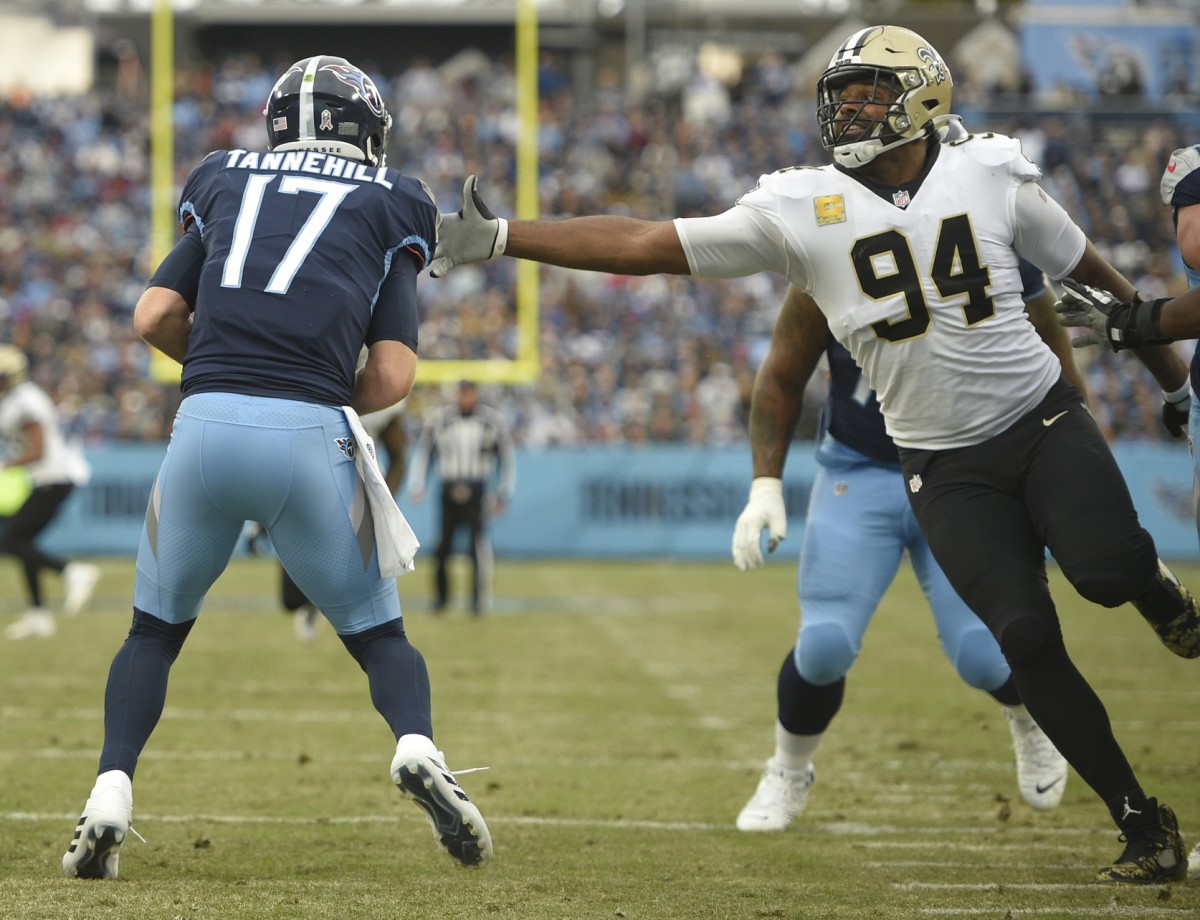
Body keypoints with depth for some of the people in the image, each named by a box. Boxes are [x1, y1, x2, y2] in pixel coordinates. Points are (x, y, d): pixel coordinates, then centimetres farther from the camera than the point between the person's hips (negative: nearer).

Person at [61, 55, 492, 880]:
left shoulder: (229, 190, 22)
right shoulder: (390, 212, 16)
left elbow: (154, 316, 13)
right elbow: (393, 375, 7)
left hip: (206, 427, 2)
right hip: (310, 438, -2)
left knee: (156, 627, 21)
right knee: (377, 632, 15)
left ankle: (112, 791, 2)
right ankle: (418, 749, -15)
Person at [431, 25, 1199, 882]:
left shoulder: (991, 176, -2)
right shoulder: (802, 210, -5)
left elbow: (1094, 275, 12)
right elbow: (647, 244, -6)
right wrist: (498, 237, -12)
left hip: (1043, 420, 0)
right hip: (947, 467, 0)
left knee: (1107, 569, -27)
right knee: (1027, 638, -15)